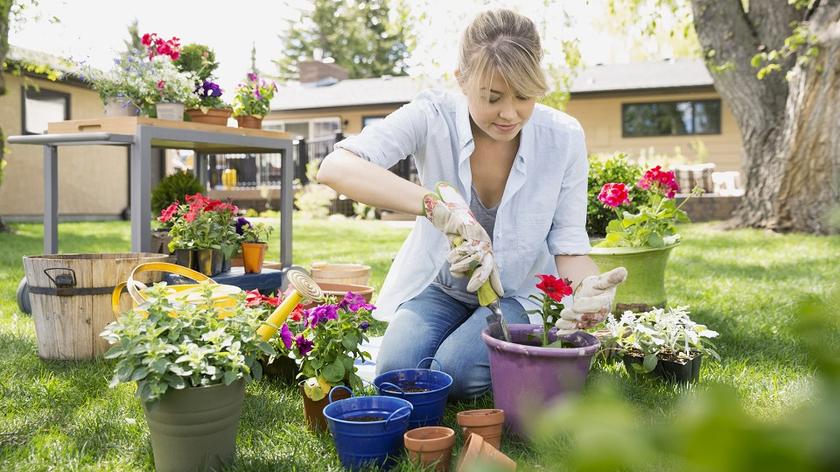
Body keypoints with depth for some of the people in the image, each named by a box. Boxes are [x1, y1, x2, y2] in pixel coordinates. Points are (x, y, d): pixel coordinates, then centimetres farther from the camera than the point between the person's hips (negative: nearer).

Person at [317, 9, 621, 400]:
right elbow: (334, 167, -37)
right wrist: (442, 208, -49)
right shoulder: (433, 117, -23)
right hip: (439, 285, 1)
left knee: (457, 374, -24)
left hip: (520, 293, 0)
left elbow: (569, 245, -12)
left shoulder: (563, 137, -18)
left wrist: (589, 292, -37)